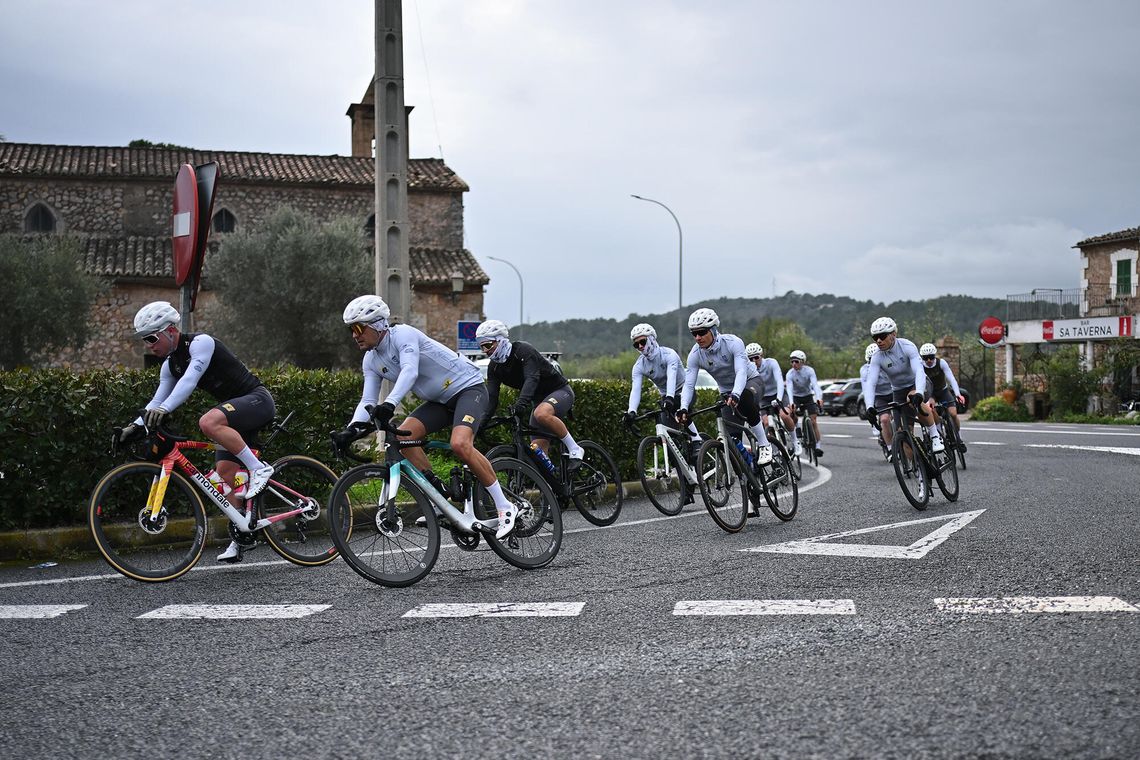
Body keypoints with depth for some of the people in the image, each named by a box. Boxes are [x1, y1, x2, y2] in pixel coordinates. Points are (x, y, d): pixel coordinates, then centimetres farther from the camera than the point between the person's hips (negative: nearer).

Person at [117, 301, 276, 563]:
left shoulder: (201, 343, -18)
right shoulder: (170, 365, 8)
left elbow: (190, 380, -34)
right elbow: (158, 400, 10)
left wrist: (163, 409, -46)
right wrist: (137, 426, -7)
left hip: (257, 400, -9)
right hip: (235, 411, 9)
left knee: (208, 422, -35)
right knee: (224, 473, 1)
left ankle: (259, 468, -24)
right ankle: (238, 540, 7)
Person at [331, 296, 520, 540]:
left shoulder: (403, 334, -20)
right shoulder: (371, 361, 4)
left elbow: (410, 371, -37)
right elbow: (368, 400, -2)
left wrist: (389, 404, -52)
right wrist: (351, 429, -21)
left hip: (468, 387, -8)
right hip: (440, 400, 8)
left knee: (460, 444, -30)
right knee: (403, 435, -14)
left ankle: (505, 508, -18)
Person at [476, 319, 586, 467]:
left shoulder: (523, 350, -23)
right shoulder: (494, 367, -2)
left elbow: (531, 378, -38)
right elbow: (491, 399, -5)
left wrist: (521, 403, -54)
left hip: (560, 390, -7)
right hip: (539, 398, 8)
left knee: (541, 414, -38)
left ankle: (575, 449, -23)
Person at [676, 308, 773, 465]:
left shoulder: (733, 343, -27)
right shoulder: (695, 355, -17)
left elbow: (741, 373, -39)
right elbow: (688, 384, -22)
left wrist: (735, 396, -57)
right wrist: (683, 408, -40)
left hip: (750, 381, -4)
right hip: (727, 391, 4)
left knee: (744, 400, -39)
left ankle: (764, 446, -25)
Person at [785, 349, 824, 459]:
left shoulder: (809, 371, -21)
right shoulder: (790, 374, -20)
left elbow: (815, 385, -32)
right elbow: (789, 389, -34)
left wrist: (819, 398, -50)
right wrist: (791, 403, -51)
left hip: (808, 396, -1)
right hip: (796, 397, 1)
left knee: (813, 422, -11)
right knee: (792, 421, -16)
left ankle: (818, 445, -9)